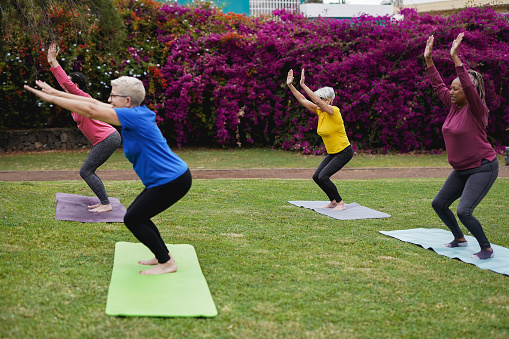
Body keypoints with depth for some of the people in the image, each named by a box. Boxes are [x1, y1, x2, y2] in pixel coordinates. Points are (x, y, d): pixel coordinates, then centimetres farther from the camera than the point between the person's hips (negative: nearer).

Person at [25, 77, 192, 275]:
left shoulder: (135, 116, -19)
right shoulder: (135, 113, 9)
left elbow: (91, 111, -21)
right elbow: (94, 103, 11)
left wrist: (50, 98, -15)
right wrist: (56, 93, 11)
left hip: (172, 181, -10)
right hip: (167, 179, 10)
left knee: (132, 219, -2)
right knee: (136, 216, 16)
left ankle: (166, 263, 5)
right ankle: (162, 255, 25)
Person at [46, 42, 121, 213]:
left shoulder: (84, 98, -11)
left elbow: (66, 82, -23)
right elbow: (63, 81, 22)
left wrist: (54, 61, -17)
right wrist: (52, 64, 20)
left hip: (107, 139, -10)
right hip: (106, 139, 10)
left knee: (85, 171, -8)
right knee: (88, 172, 12)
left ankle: (106, 204, -8)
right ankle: (103, 202, 13)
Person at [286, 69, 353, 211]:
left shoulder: (334, 111, -20)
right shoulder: (320, 112, 2)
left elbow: (317, 100, -35)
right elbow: (303, 100, 2)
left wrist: (303, 85, -35)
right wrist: (290, 85, -5)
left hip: (344, 152, -9)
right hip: (332, 153, 9)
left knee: (323, 177, -18)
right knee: (316, 177, 2)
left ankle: (340, 203, -4)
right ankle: (333, 202, 17)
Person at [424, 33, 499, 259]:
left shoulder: (476, 110, -17)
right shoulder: (454, 107, 4)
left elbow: (469, 86, -33)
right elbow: (438, 85, 10)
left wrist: (455, 58, -36)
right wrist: (428, 59, 6)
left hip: (483, 168, -9)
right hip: (461, 170, 9)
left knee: (464, 211, -20)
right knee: (439, 204, 12)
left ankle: (486, 249, -1)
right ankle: (459, 239, 31)